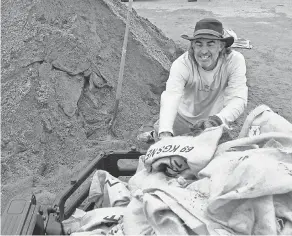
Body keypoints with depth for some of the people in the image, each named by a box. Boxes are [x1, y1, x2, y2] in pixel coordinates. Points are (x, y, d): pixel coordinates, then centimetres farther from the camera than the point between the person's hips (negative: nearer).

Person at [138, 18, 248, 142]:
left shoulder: (235, 61, -27)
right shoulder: (181, 64, -29)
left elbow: (238, 98, -34)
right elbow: (171, 96, -44)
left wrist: (218, 119, -56)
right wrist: (165, 133, -62)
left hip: (213, 121, 2)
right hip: (183, 118, -1)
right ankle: (154, 135, 32)